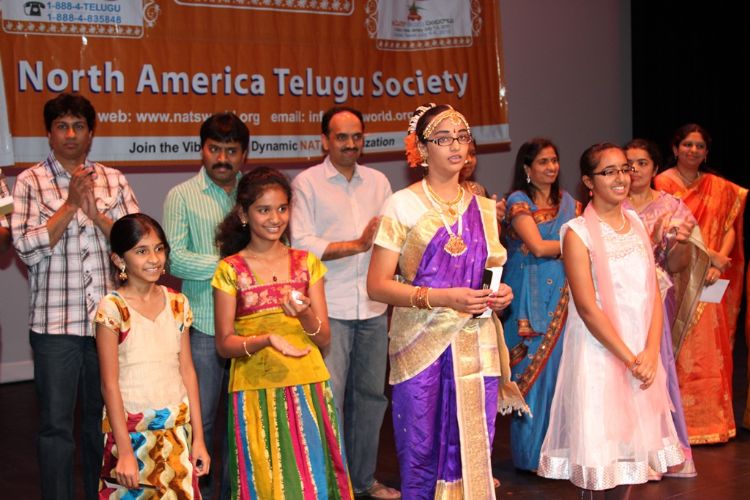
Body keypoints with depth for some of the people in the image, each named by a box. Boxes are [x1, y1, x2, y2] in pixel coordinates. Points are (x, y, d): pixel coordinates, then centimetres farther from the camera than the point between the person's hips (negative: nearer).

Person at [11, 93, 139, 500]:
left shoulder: (113, 180, 9)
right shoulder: (30, 182, 1)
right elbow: (27, 248, -9)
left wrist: (96, 213, -12)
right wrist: (70, 204, -13)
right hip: (54, 322, -2)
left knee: (103, 420, 13)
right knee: (56, 425, 4)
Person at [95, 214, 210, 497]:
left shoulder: (177, 304, 3)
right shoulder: (112, 308, -9)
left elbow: (187, 371, 6)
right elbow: (110, 383, -10)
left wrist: (197, 437, 6)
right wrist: (124, 450, -13)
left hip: (177, 429, 4)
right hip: (131, 429, -4)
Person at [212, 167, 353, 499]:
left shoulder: (306, 263, 7)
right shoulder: (231, 270, -1)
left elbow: (324, 340, 5)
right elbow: (224, 344, -3)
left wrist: (305, 315, -15)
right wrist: (266, 340, -20)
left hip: (307, 388, 2)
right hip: (256, 392, -2)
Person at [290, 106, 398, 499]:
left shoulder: (378, 181, 12)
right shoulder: (306, 183, -1)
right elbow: (301, 243, -10)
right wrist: (358, 245, -13)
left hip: (373, 307, 5)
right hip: (329, 309, -5)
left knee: (371, 393, 12)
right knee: (329, 397, -4)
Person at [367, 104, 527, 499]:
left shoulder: (483, 209, 14)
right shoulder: (403, 205, -1)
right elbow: (377, 285, -7)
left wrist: (501, 294, 2)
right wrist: (441, 297, -18)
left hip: (477, 347, 4)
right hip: (423, 347, -4)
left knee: (474, 455, 2)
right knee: (423, 457, -1)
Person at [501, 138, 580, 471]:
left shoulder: (568, 202, 13)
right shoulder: (518, 201, -4)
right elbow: (537, 247, -14)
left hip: (562, 294, 5)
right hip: (530, 297, -5)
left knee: (561, 366, 4)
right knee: (534, 369, -1)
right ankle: (532, 453, 10)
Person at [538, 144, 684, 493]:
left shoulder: (636, 223, 8)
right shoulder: (578, 233, -10)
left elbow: (654, 294, 4)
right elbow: (587, 308, -14)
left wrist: (650, 352, -9)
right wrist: (629, 359, -14)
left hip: (644, 353, 5)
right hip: (599, 352, -5)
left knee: (639, 432, 12)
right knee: (602, 437, 1)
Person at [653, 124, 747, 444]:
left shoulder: (720, 188, 12)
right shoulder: (663, 182, -2)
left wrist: (719, 263, -11)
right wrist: (709, 255, -14)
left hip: (708, 282, 4)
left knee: (711, 352, 4)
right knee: (679, 350, -4)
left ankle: (711, 418, 14)